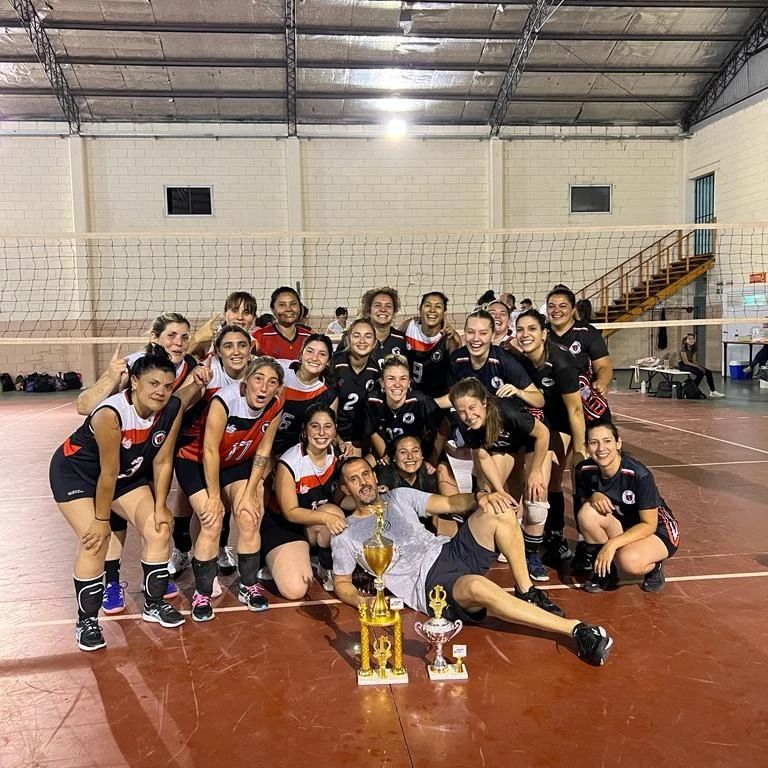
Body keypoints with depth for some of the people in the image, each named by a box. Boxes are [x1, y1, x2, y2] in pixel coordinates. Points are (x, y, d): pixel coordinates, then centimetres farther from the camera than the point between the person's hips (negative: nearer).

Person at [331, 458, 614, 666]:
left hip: (450, 551, 6)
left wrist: (479, 496, -7)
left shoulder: (399, 496, 17)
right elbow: (342, 583, 13)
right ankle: (575, 629, -35)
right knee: (477, 587, -39)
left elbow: (450, 503, 14)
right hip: (428, 584, -6)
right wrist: (361, 601, -10)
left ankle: (527, 593, -6)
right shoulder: (345, 535, 8)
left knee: (498, 511, -17)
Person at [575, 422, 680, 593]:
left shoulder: (639, 475, -28)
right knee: (588, 511, -25)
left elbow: (649, 525, -22)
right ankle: (604, 571, -3)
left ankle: (653, 567, 2)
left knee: (629, 560, -36)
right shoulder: (584, 470, -14)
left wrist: (612, 544, -32)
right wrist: (594, 497, -24)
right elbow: (583, 504, 0)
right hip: (622, 526, 5)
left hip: (658, 532, -5)